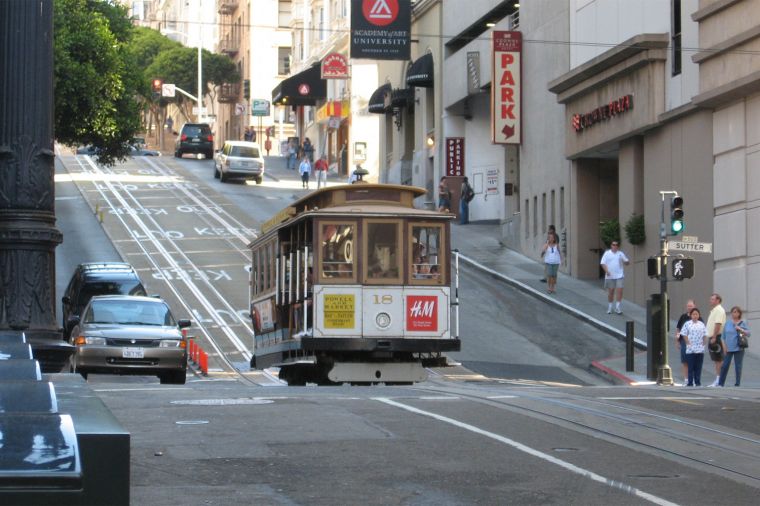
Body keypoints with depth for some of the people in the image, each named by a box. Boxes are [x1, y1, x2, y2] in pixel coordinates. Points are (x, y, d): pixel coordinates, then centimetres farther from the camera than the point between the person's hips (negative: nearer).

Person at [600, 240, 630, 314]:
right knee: (611, 291, 5)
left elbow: (627, 262, 12)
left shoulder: (620, 254, 9)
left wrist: (626, 261, -13)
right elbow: (603, 263, 0)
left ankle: (617, 307, -5)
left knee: (619, 290, -10)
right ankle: (609, 307, 18)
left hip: (619, 276, 1)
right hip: (610, 276, -1)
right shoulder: (607, 253, 5)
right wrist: (607, 271, -15)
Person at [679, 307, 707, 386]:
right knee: (691, 367, -2)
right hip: (690, 349, -3)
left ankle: (698, 382, 10)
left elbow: (704, 335, 15)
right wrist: (688, 343, -9)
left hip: (700, 349, 3)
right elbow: (684, 335, -1)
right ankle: (690, 383, 2)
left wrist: (703, 344, 4)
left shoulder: (702, 324, 11)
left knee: (698, 367, 5)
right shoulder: (687, 324, 0)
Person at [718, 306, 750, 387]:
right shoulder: (728, 323, 8)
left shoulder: (743, 323, 3)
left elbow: (748, 334, -2)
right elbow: (724, 335, 9)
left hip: (738, 348, -2)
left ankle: (738, 384, 6)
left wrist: (741, 329, -17)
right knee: (724, 366, 1)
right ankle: (721, 383, 9)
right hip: (728, 348, 2)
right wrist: (724, 346, 0)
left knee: (738, 366, -1)